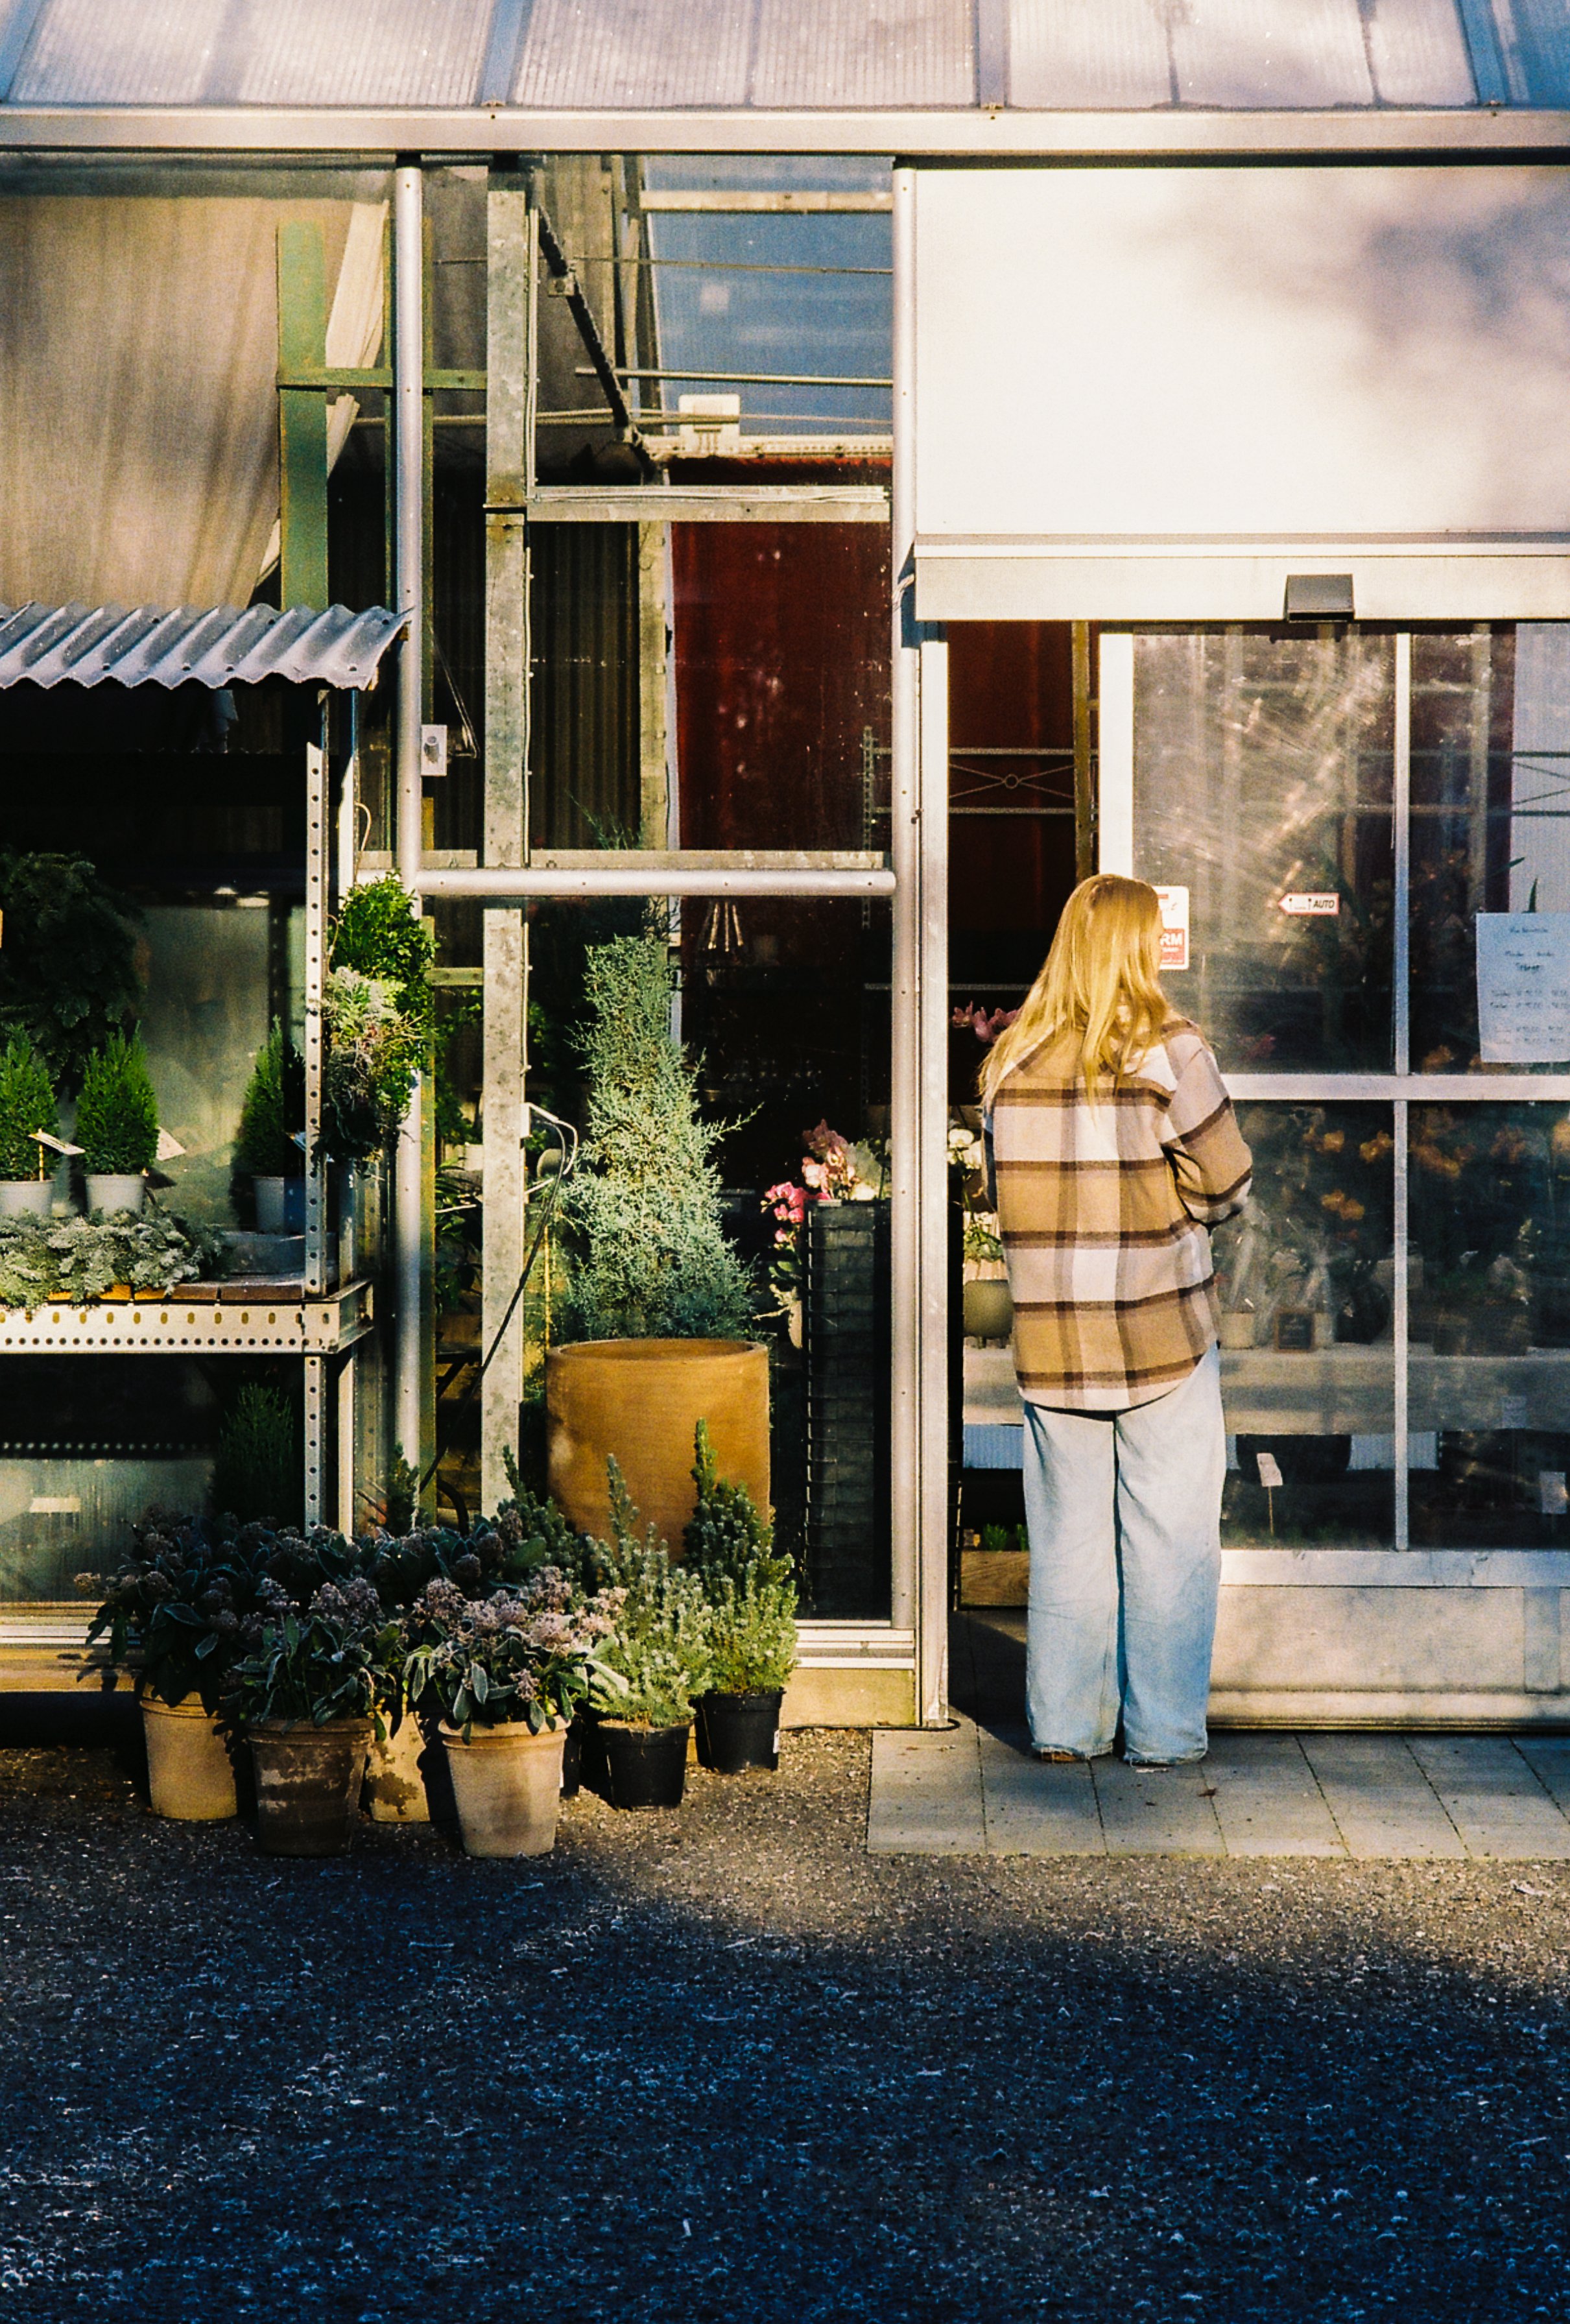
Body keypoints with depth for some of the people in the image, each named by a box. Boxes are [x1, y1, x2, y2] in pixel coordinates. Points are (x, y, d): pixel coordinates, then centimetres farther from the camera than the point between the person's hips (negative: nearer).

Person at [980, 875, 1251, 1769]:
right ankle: (1165, 1731, 11)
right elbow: (1228, 1184, -6)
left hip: (1051, 1334, 4)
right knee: (1169, 1537, 6)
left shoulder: (1012, 1061, 2)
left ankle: (1066, 1726, 17)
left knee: (1068, 1535, 12)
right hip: (1163, 1328, -4)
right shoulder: (1169, 1050, -9)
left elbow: (1006, 1186, 8)